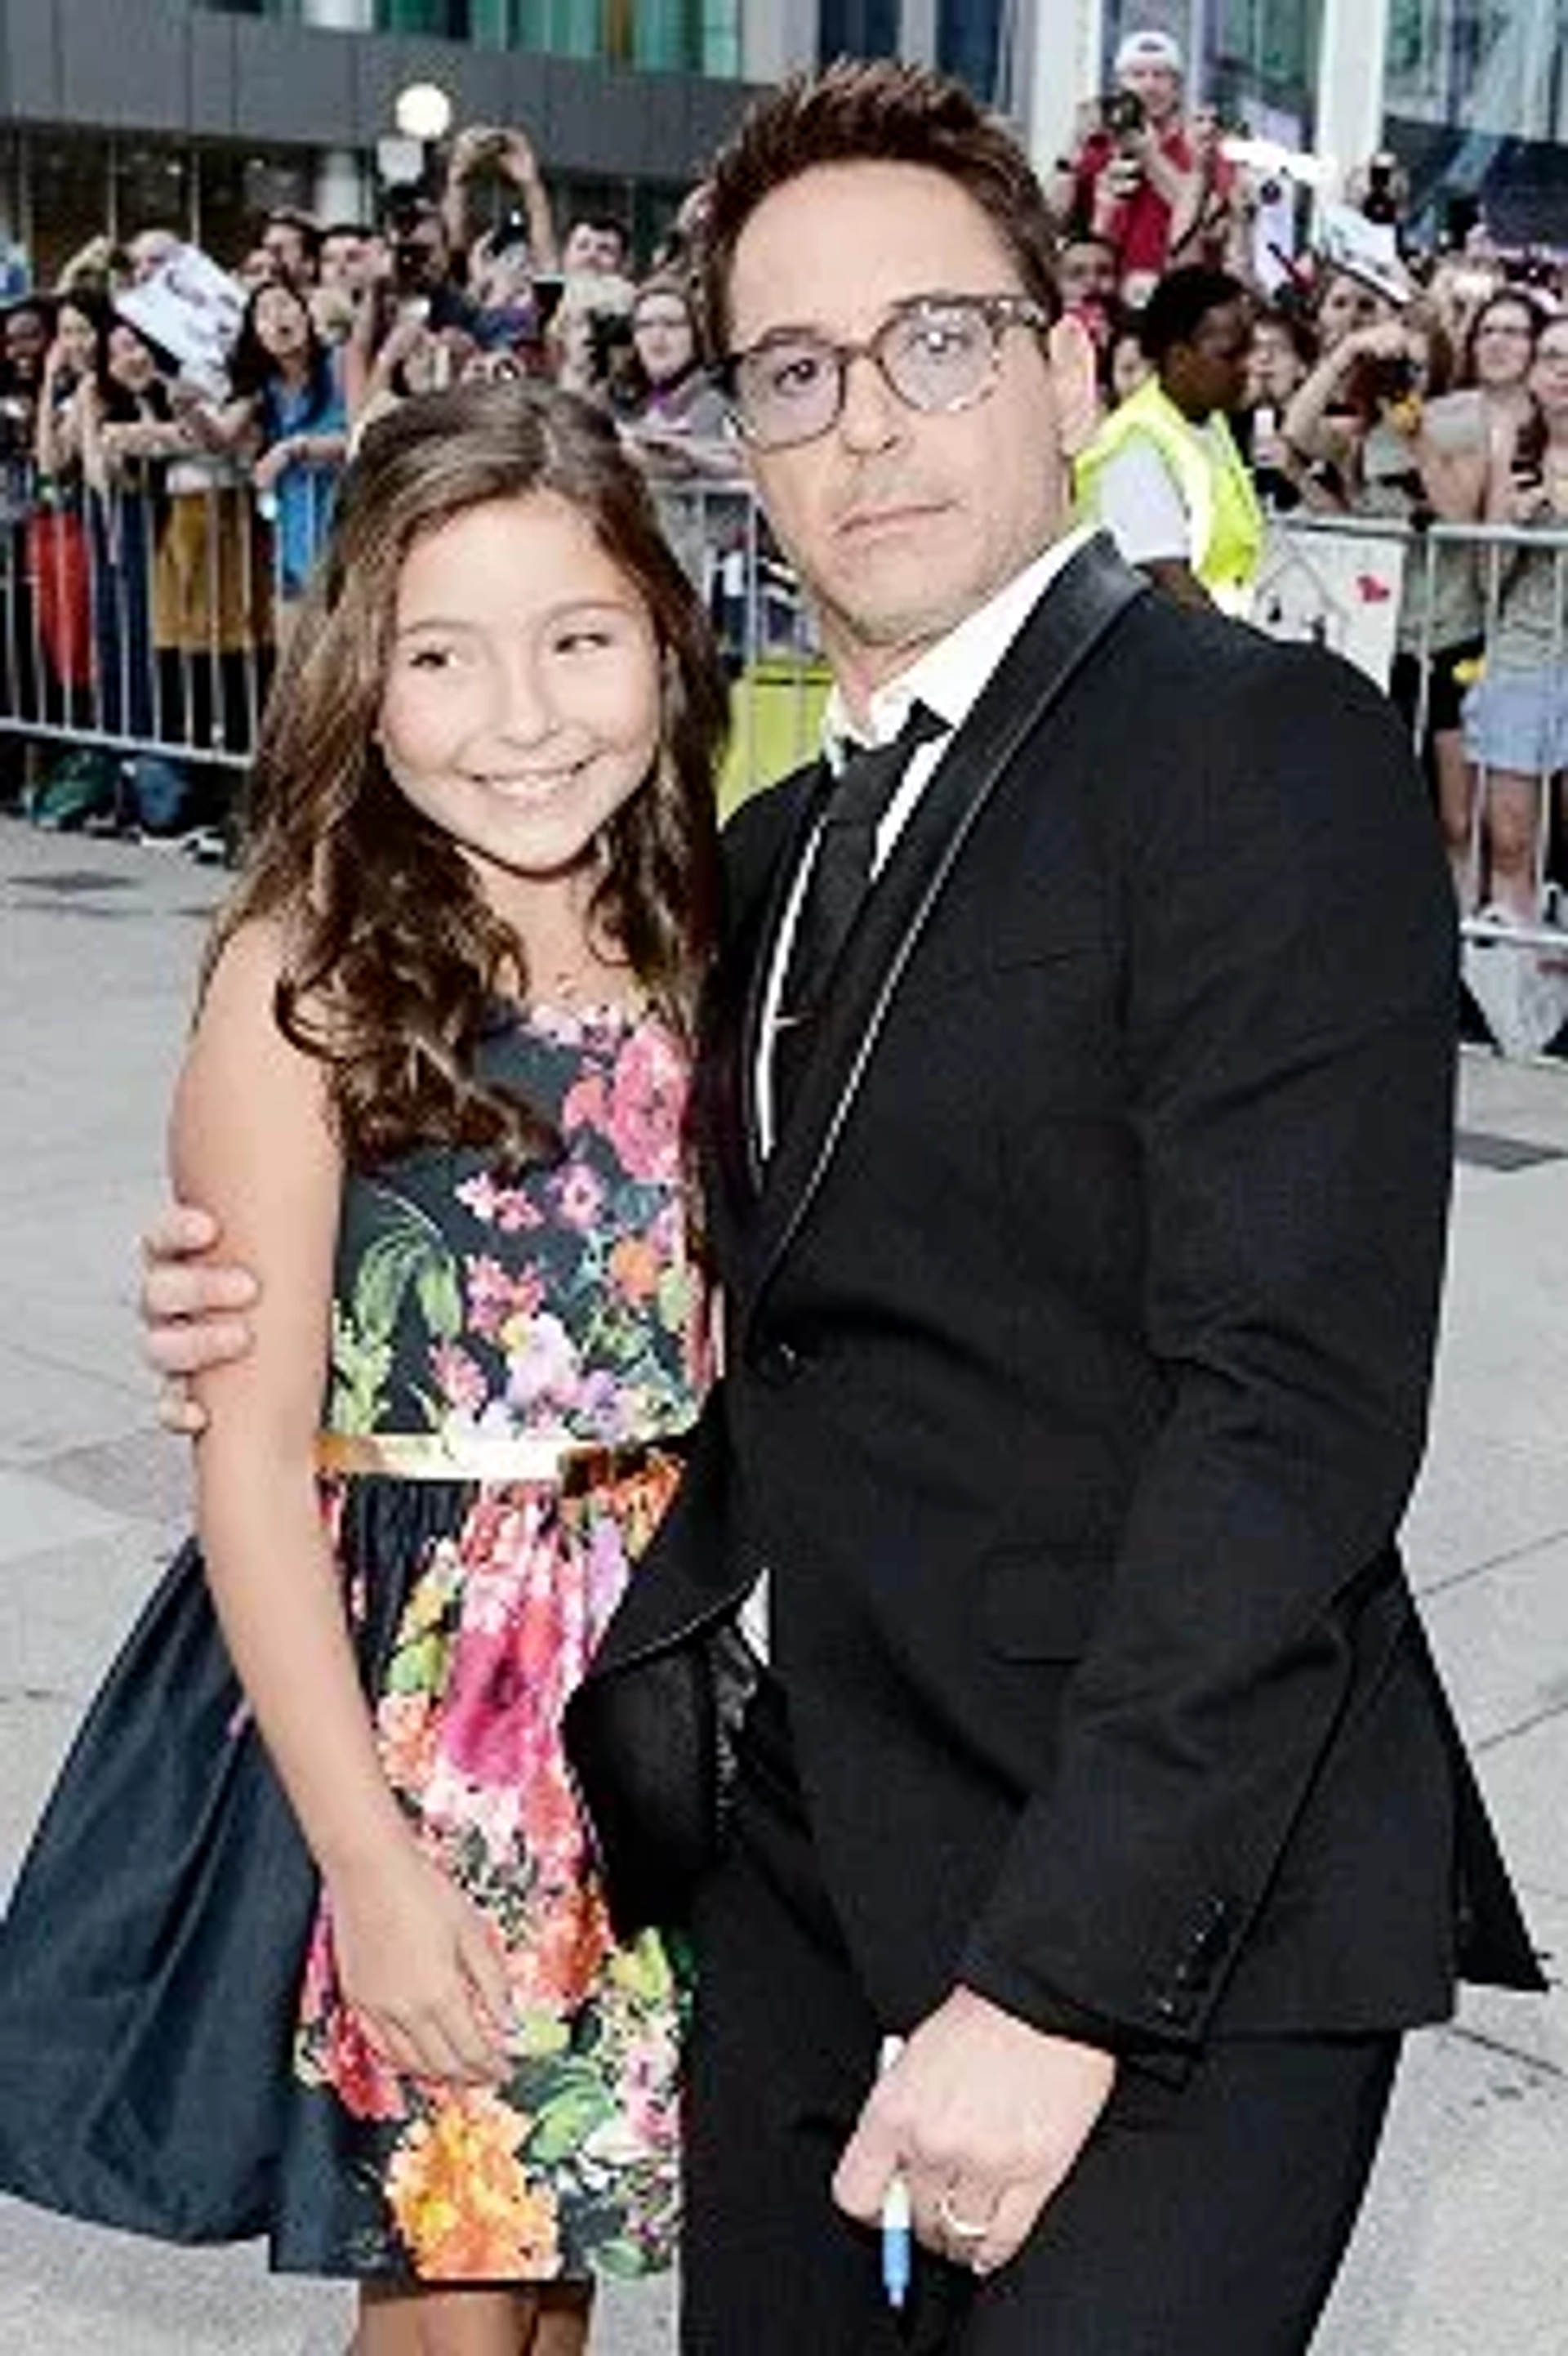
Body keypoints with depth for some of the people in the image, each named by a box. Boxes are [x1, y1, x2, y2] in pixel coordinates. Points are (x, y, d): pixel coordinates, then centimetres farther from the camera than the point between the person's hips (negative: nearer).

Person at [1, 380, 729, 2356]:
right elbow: (254, 1458, -13)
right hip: (403, 1670, -4)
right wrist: (369, 1860, -14)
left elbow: (730, 1349, 7)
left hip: (666, 1657, 4)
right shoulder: (304, 974, -14)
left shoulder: (700, 937, 1)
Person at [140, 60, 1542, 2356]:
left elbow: (1294, 1401, -19)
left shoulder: (1258, 745, -10)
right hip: (814, 1886, 7)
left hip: (1170, 1929, -6)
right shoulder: (781, 844, 14)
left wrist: (1053, 1974, -21)